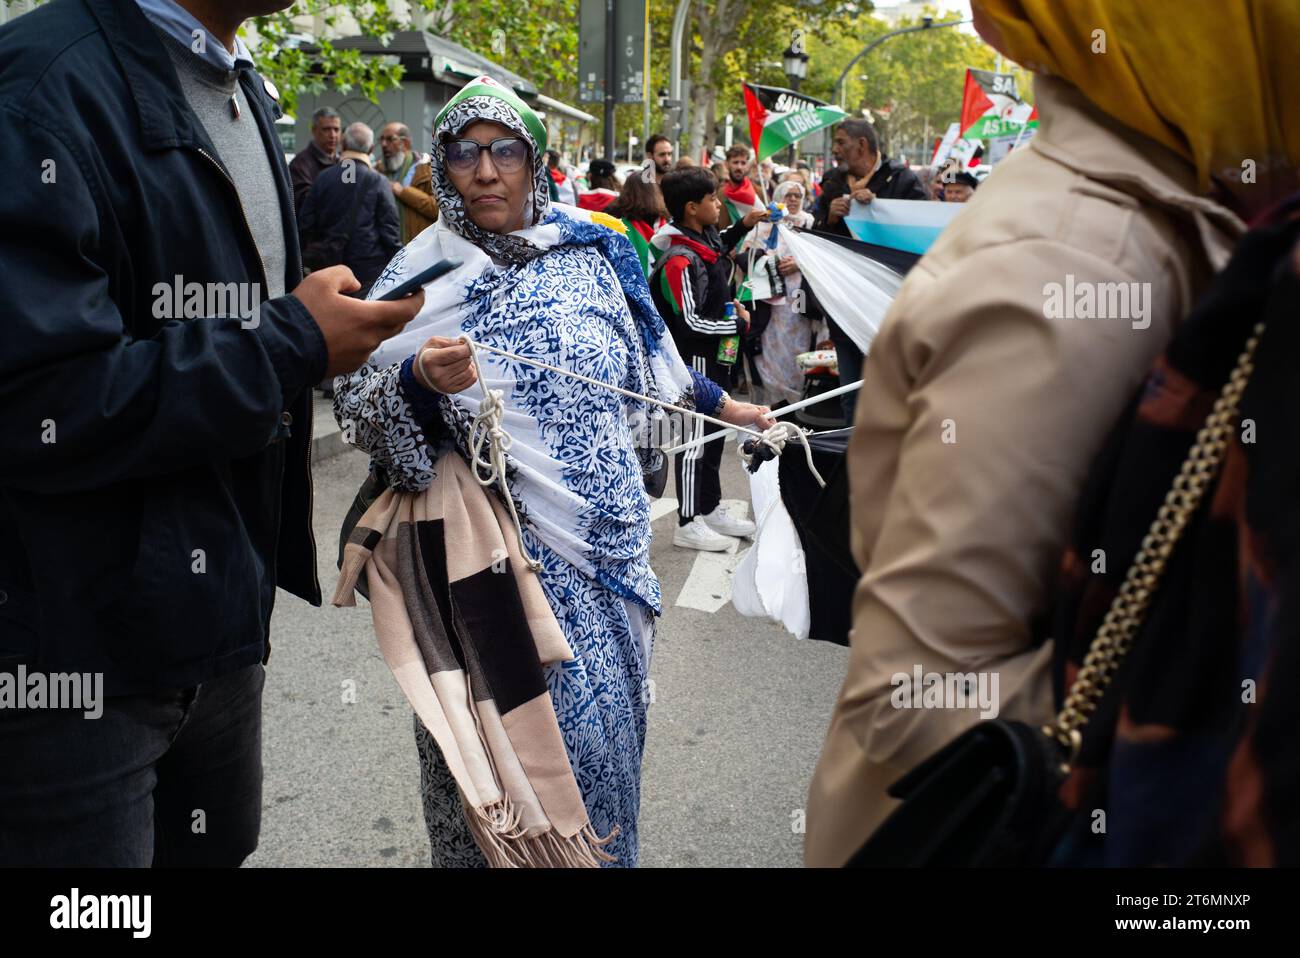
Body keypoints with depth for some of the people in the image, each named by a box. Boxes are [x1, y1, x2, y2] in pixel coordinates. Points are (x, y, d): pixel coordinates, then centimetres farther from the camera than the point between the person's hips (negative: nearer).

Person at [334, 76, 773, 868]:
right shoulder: (425, 272, -2)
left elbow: (650, 364, 19)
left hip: (611, 534, 3)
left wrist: (726, 406, 25)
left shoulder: (592, 251, 6)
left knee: (605, 711, 11)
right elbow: (361, 403, -7)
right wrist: (419, 380, -27)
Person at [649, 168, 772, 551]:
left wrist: (744, 225, 21)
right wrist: (739, 324, -15)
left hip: (716, 355, 10)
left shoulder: (706, 237, 6)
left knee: (714, 432, 18)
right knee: (695, 439, -1)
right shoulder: (680, 260, -23)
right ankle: (688, 524, 9)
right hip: (696, 359, -9)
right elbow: (691, 323, -25)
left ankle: (710, 508, 32)